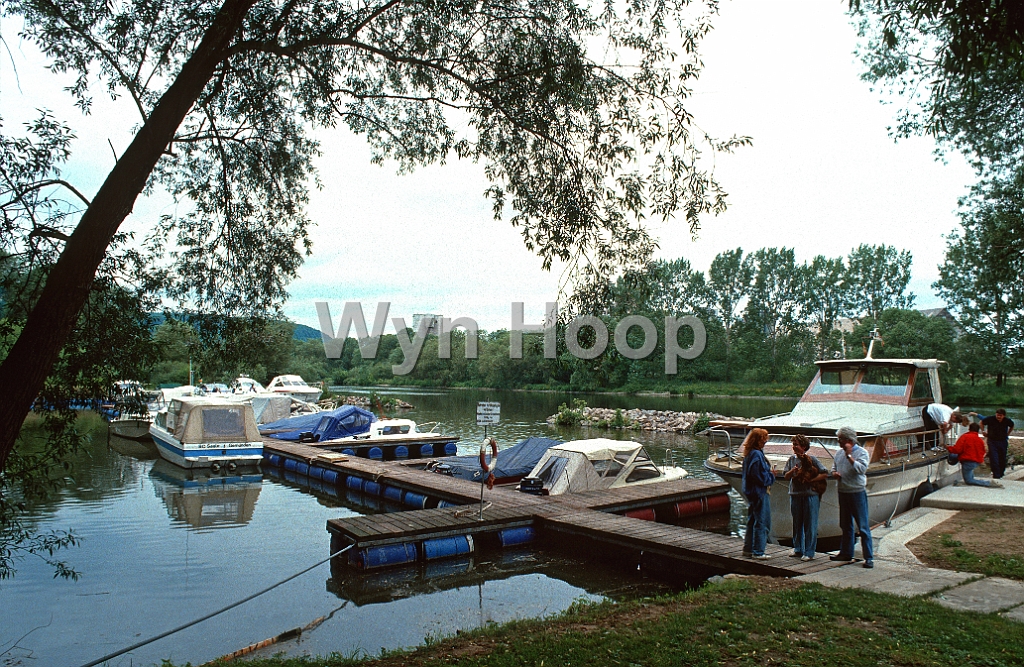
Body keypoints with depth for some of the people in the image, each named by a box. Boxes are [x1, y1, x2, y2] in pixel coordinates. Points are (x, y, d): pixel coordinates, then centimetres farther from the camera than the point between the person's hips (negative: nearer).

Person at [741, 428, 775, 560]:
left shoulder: (749, 454, 10)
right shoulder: (757, 455, -21)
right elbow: (762, 477, -22)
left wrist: (769, 474, 9)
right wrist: (772, 475, -4)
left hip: (750, 492, 10)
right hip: (759, 492, -10)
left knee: (752, 521, 17)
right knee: (762, 523, -2)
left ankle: (748, 548, 25)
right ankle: (758, 552, 3)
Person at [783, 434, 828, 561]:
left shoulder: (811, 459, -6)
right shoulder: (792, 459, 8)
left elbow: (825, 474, -7)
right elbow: (786, 476, 7)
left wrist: (810, 480, -13)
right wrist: (792, 471, -13)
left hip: (810, 495, -5)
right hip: (795, 495, 5)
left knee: (810, 524, 0)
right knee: (797, 523, 12)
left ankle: (809, 552, 6)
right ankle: (798, 549, 22)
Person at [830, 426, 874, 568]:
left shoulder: (862, 452, -8)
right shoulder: (840, 453, 11)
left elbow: (862, 469, -23)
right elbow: (834, 468, 21)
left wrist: (849, 455, -23)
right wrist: (834, 473, 0)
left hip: (857, 492, -7)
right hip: (843, 492, 7)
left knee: (863, 527, -4)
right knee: (845, 525, 15)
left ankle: (869, 557, 1)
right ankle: (846, 552, 26)